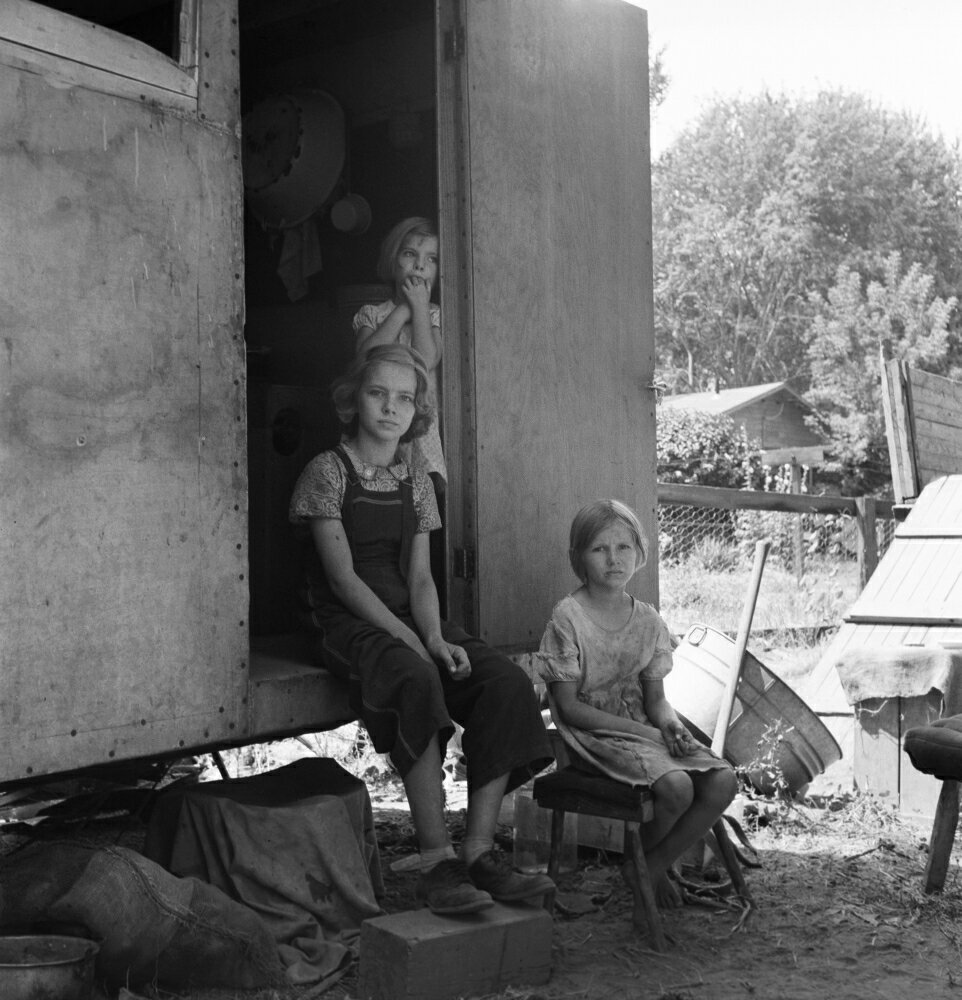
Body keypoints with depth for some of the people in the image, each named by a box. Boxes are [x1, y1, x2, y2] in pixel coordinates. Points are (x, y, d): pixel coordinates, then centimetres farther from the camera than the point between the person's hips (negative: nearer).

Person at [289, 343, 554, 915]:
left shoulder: (415, 482, 14)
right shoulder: (328, 472, -3)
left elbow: (420, 577, 8)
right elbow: (343, 577, -11)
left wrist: (435, 637, -13)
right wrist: (409, 640, -20)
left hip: (407, 616, 6)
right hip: (347, 622, -6)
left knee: (508, 682, -21)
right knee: (417, 680, -38)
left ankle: (480, 850, -22)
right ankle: (438, 862, -33)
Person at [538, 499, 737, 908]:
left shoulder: (647, 620, 7)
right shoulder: (568, 617, -11)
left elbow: (655, 697, 10)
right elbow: (569, 707, -12)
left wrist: (669, 723, -14)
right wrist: (637, 729, -17)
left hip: (641, 727, 6)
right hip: (594, 736, -6)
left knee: (723, 781, -15)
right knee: (676, 786, -29)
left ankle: (654, 865, 2)